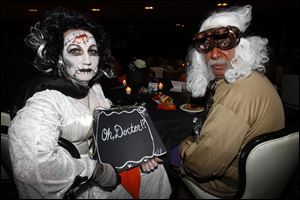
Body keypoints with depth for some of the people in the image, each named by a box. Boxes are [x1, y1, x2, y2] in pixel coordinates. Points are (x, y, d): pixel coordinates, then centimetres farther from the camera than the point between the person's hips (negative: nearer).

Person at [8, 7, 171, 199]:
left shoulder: (94, 88, -1)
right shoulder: (44, 102, -28)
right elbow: (34, 165, -41)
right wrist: (98, 171, -31)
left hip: (102, 162, 7)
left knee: (155, 169, 6)